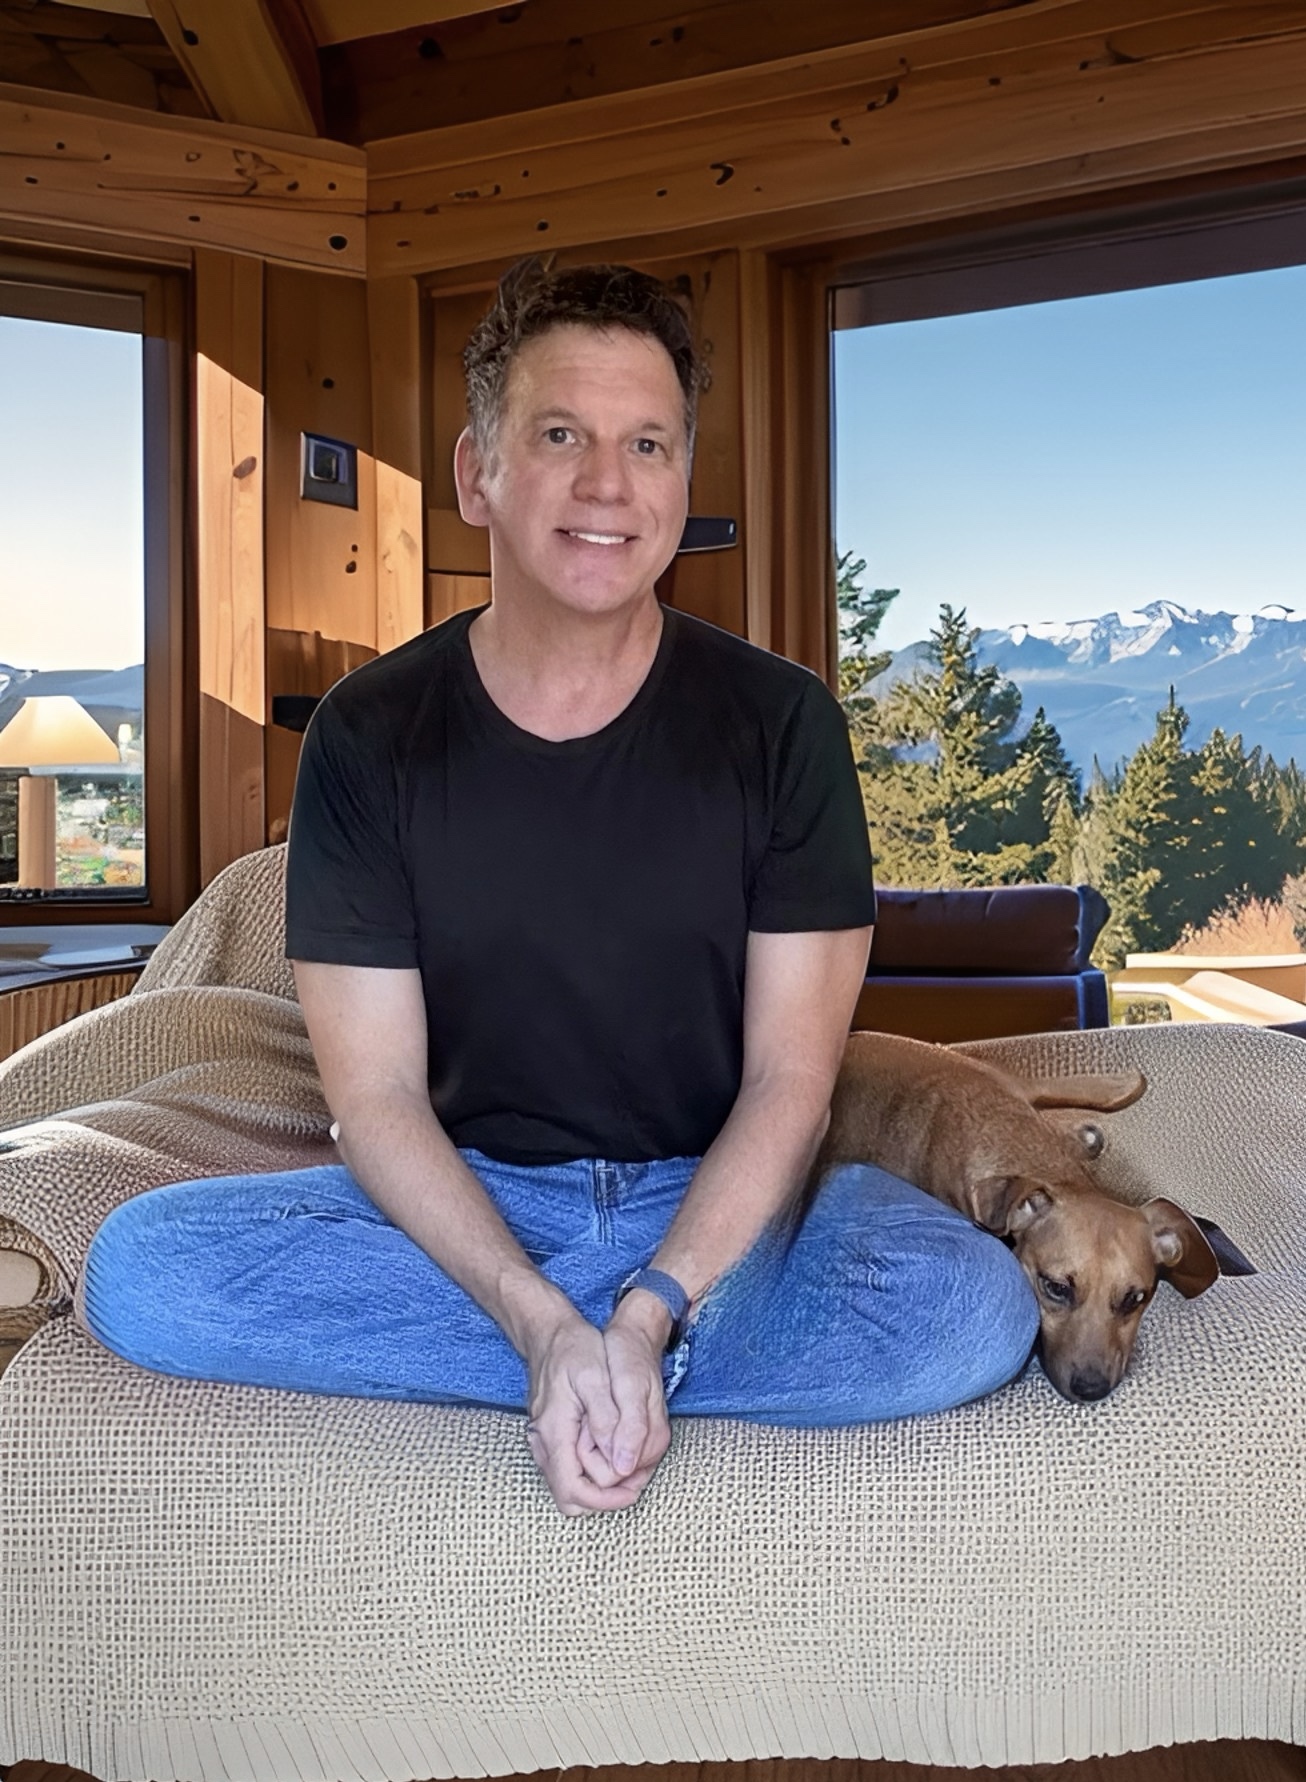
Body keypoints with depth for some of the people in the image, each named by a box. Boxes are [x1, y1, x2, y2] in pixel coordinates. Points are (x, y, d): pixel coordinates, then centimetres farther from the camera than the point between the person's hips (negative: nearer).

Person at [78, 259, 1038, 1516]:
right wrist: (548, 1328, -23)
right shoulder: (368, 740, -5)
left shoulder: (780, 725, -6)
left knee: (974, 1307, -28)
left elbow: (790, 1077, -8)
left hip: (717, 1199, 0)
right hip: (467, 1200, 1)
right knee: (133, 1269, -23)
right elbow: (376, 1095, -8)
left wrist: (646, 1314, -23)